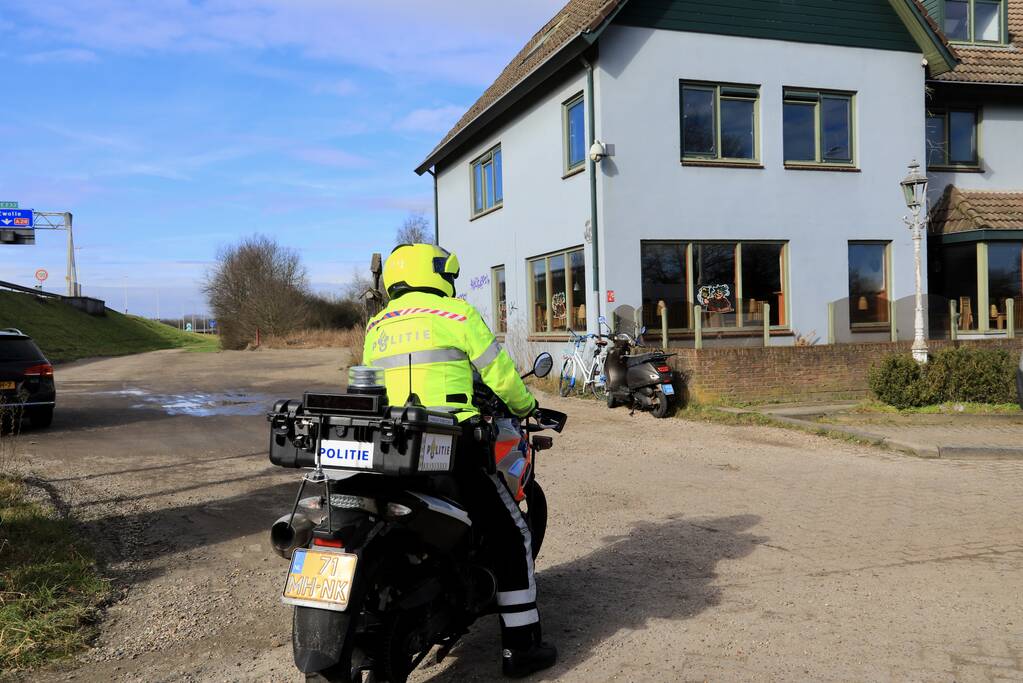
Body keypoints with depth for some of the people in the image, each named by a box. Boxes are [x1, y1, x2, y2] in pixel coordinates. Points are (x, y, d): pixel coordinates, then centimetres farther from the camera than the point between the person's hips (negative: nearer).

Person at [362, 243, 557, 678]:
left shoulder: (376, 327, 15)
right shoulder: (457, 314, -2)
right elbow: (500, 375, -1)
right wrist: (525, 405, 18)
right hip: (451, 447, -6)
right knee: (511, 537, 7)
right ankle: (519, 647, 10)